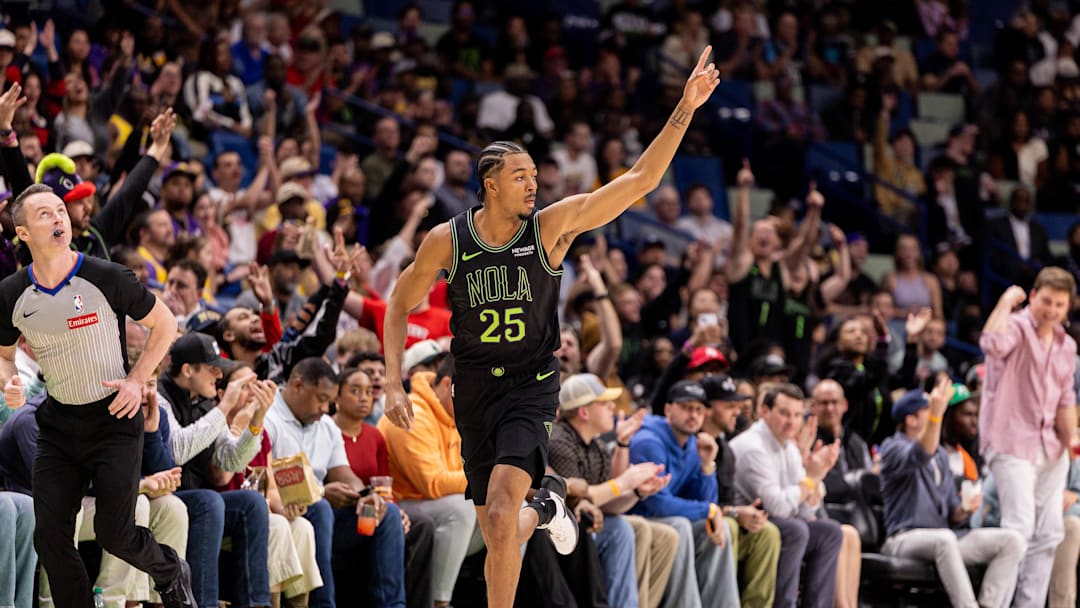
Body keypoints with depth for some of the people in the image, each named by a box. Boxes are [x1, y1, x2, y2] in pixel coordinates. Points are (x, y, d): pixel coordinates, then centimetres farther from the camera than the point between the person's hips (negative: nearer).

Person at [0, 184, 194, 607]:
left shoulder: (108, 279, -13)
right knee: (50, 538, -5)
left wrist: (137, 380, -7)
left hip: (114, 418, -3)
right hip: (58, 425, 3)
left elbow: (164, 324, 1)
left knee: (114, 535, -7)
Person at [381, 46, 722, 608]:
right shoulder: (447, 241, -7)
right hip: (474, 387, 2)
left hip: (532, 386, -2)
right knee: (495, 535, 10)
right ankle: (543, 510, 48)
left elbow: (640, 179, -14)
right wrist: (394, 385, -4)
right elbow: (399, 308, 6)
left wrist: (685, 109, -21)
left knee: (501, 513, -23)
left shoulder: (552, 226, -10)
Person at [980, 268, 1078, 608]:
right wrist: (1006, 301, -20)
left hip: (1050, 448, 8)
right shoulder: (1017, 327, -7)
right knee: (1020, 526, -18)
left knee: (1049, 533, 7)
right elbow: (993, 344, -31)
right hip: (1012, 442, -8)